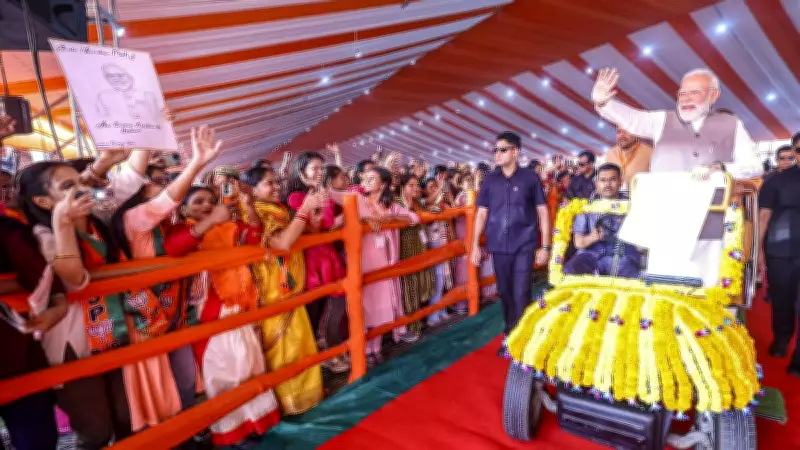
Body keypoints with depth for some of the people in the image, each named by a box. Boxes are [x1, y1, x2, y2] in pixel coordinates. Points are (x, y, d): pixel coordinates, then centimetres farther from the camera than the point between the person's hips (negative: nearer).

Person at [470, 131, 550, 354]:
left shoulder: (530, 178, -1)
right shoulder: (490, 180, 6)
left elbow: (543, 213, 1)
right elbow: (481, 213, 9)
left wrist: (545, 246, -2)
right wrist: (475, 244, 5)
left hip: (524, 245, -3)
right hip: (499, 245, 3)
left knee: (521, 294, -5)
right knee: (505, 293, 12)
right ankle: (510, 335, 28)